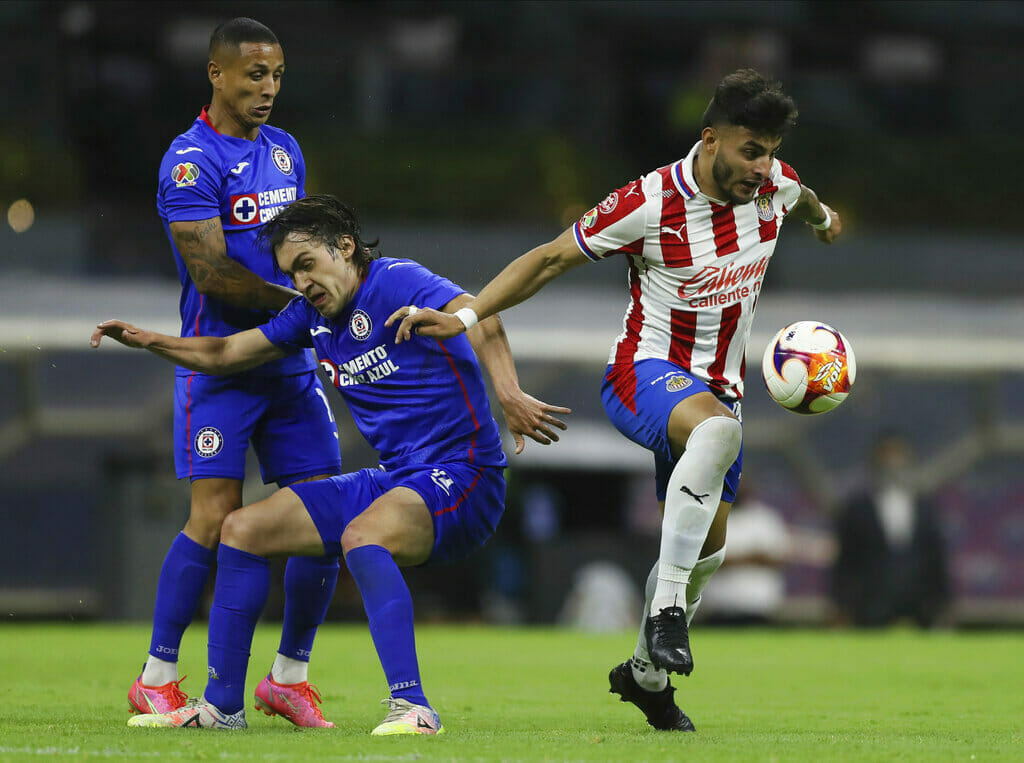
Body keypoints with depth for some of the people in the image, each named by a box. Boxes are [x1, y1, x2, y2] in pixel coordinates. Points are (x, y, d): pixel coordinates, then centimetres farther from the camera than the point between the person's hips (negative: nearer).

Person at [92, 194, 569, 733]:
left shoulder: (395, 282, -14)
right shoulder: (313, 314, 12)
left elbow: (476, 314, -31)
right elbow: (227, 354, 24)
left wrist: (508, 395, -47)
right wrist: (147, 340, 10)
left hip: (460, 477, -9)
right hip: (393, 481, 9)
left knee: (361, 535, -38)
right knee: (242, 530, 7)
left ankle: (411, 706, -39)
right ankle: (221, 705, 13)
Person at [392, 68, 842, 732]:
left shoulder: (775, 183, -4)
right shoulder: (650, 204, -20)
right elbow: (552, 258, -12)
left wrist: (822, 217, 47)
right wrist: (465, 315, -19)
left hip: (717, 388, 7)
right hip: (646, 370, -7)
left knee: (707, 547, 8)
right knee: (715, 427, -40)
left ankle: (647, 673, 33)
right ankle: (666, 605, -37)